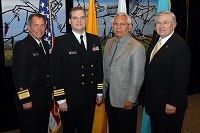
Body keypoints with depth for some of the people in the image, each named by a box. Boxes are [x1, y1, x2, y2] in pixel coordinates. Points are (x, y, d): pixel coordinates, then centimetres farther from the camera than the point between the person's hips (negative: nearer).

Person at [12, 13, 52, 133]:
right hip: (30, 102, -8)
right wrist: (25, 99, -19)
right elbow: (18, 75, -18)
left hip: (45, 100, 8)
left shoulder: (45, 45, 12)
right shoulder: (22, 46, -13)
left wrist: (51, 91, 13)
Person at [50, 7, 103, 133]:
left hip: (90, 98, 4)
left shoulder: (95, 40, 6)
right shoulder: (61, 42, -8)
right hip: (70, 99, -4)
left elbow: (99, 67, 10)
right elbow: (56, 72, -9)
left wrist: (100, 92, 8)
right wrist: (60, 99, -12)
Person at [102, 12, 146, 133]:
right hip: (110, 95, 6)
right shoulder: (109, 43, 6)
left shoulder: (137, 47, -17)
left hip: (125, 99, -6)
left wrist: (130, 99, -16)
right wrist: (103, 91, 11)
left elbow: (137, 77, -17)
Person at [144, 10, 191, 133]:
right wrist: (147, 94, 14)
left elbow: (181, 78, -21)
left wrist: (173, 103, -20)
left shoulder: (180, 46, -18)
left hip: (169, 105, -8)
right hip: (153, 101, 8)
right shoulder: (155, 41, 9)